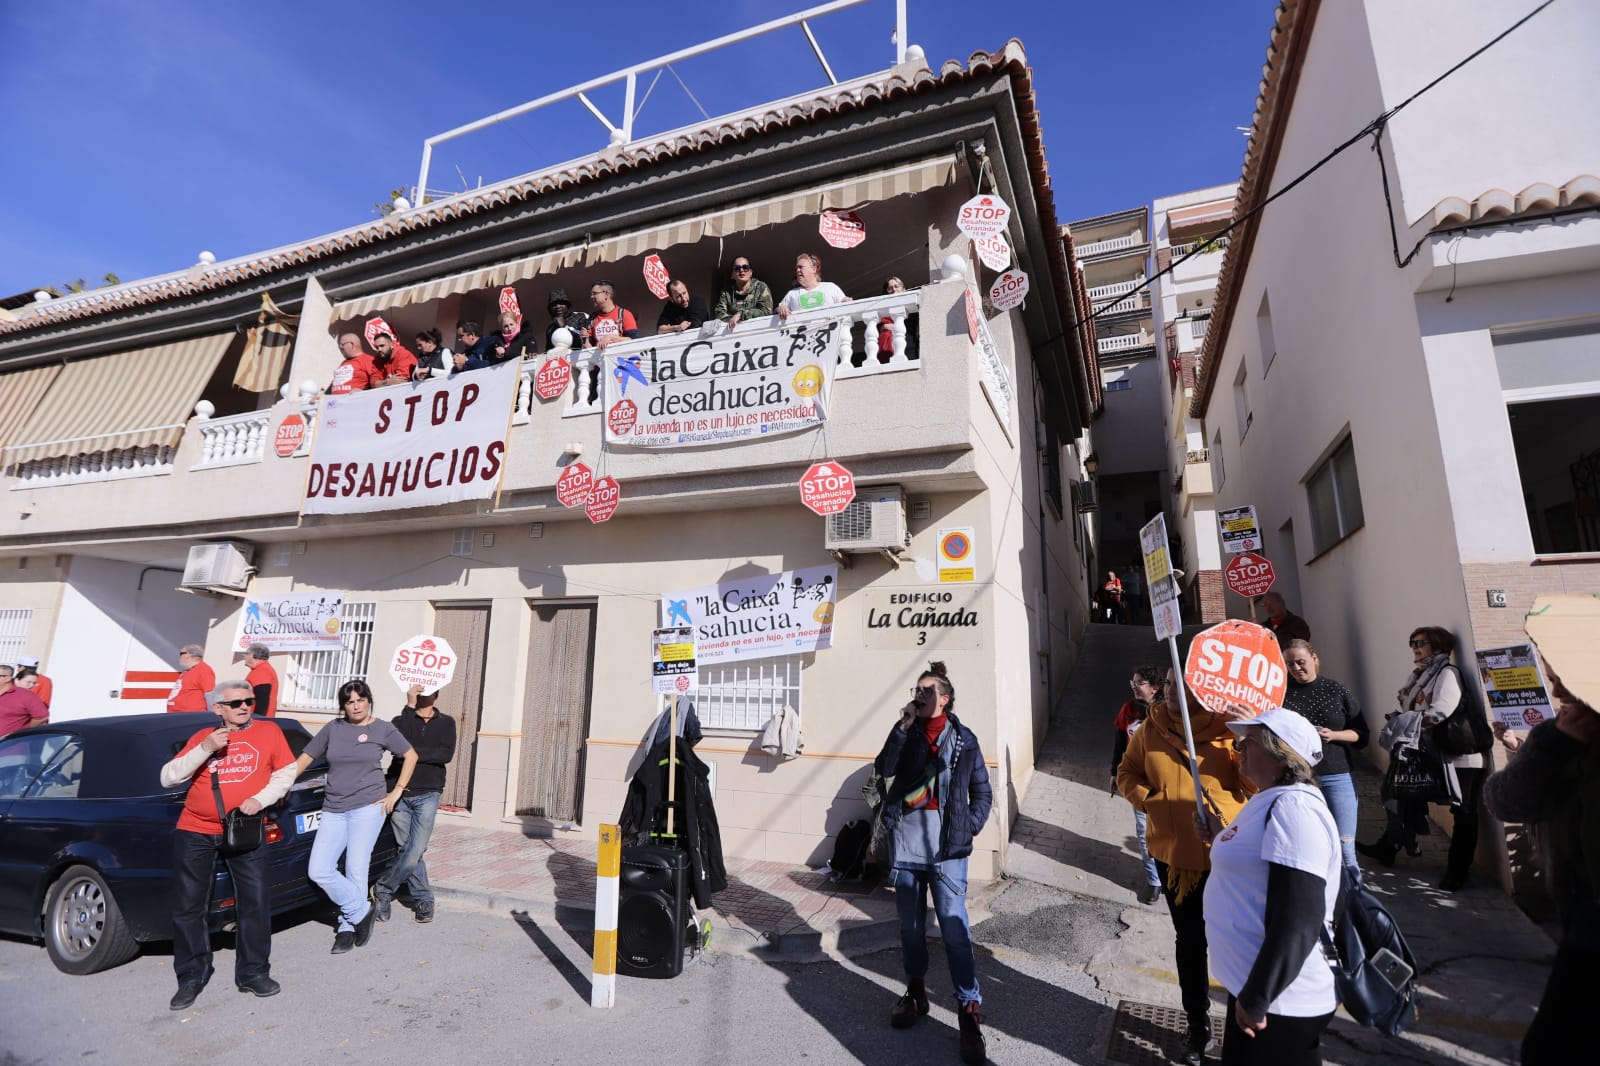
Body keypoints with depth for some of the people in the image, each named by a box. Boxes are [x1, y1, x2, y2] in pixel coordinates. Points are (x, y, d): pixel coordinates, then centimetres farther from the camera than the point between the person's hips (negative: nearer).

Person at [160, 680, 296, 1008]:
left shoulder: (268, 731, 0)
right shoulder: (202, 738, 3)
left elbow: (286, 772, 2)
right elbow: (168, 778, -4)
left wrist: (260, 799, -12)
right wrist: (204, 749, -16)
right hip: (195, 832, 1)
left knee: (256, 904, 0)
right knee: (187, 907, 7)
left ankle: (253, 973, 16)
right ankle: (191, 977, 25)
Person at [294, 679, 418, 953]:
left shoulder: (382, 729, 1)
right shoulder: (333, 728, 7)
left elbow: (411, 756, 7)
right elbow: (306, 757, 14)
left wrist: (397, 791, 2)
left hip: (368, 807, -3)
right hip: (333, 810, 4)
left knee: (356, 870, -3)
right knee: (319, 871, -5)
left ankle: (347, 928, 16)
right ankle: (362, 912, 11)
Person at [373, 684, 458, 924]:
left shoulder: (446, 723, 7)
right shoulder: (401, 720, 8)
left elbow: (446, 754, -8)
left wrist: (412, 751, -12)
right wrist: (410, 706, -17)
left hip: (427, 794, -1)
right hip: (399, 794, 1)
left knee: (415, 851, -8)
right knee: (408, 850, 4)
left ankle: (383, 890, 15)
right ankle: (424, 899, 19)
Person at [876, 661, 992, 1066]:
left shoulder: (963, 739, 0)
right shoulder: (906, 732, 5)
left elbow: (982, 793, 5)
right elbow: (884, 768, -10)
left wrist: (968, 828, -8)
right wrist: (902, 727, -16)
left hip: (945, 844, -3)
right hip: (906, 839, 3)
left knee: (954, 927, -4)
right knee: (910, 923, 15)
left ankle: (969, 1010, 9)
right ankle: (915, 992, 33)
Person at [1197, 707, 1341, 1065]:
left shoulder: (1294, 808, -25)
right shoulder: (1269, 799, 8)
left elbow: (1297, 926, -28)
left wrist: (1255, 998, -23)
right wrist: (1223, 839, 8)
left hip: (1282, 1000, -9)